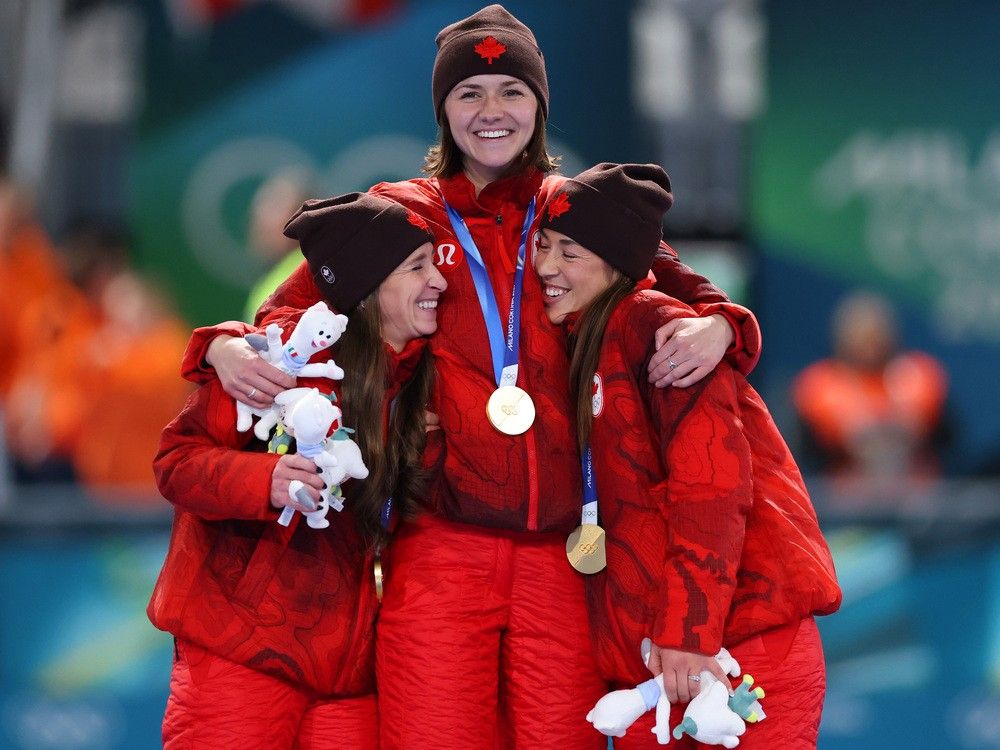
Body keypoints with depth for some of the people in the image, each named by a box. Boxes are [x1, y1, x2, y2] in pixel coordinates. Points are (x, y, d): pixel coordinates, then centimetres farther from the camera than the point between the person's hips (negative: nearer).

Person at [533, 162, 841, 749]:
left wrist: (688, 634, -23)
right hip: (643, 655, 8)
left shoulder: (655, 326, -8)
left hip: (740, 640, -8)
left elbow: (711, 482, -18)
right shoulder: (585, 345, 18)